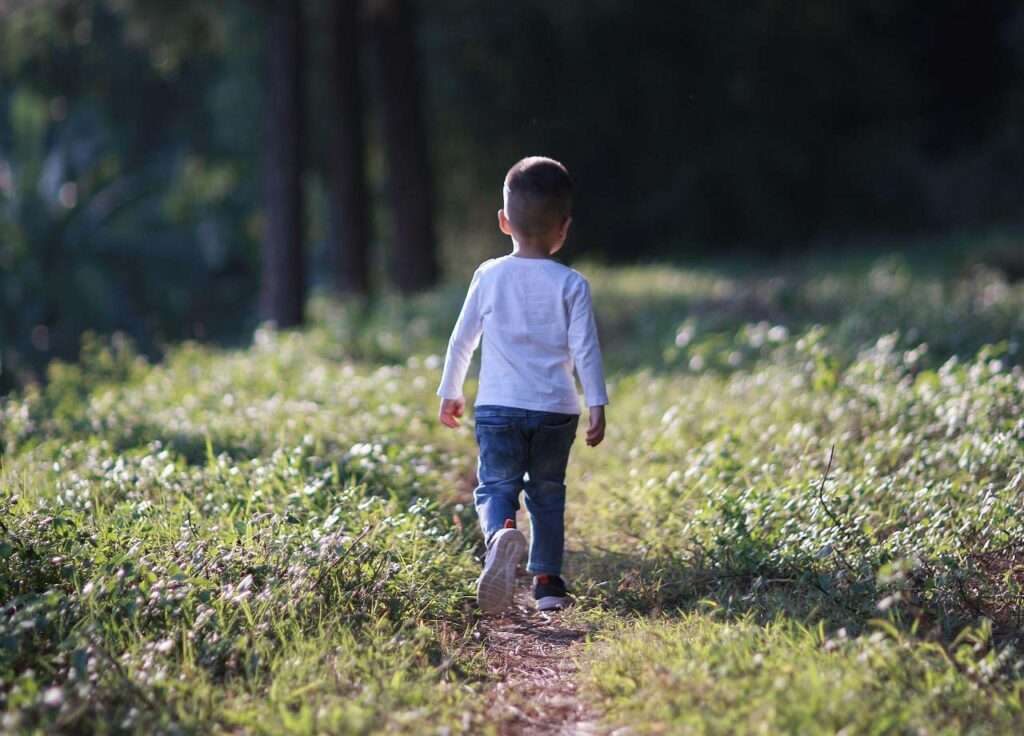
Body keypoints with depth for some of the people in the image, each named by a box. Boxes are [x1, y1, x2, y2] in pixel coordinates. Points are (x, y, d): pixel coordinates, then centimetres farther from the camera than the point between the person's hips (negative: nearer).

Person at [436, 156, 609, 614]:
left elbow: (462, 339, 8)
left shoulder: (489, 276, 3)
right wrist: (597, 405, -2)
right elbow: (585, 349, -6)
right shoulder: (571, 285, -2)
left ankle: (501, 533, -33)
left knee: (495, 487, -1)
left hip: (498, 408, 0)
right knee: (547, 494, 16)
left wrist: (451, 392, 19)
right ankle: (547, 580, 17)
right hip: (556, 410, 1)